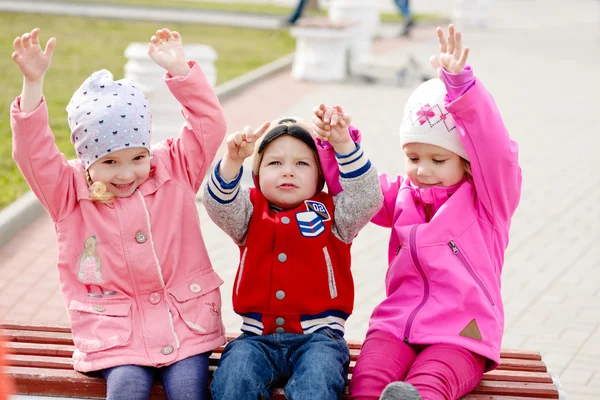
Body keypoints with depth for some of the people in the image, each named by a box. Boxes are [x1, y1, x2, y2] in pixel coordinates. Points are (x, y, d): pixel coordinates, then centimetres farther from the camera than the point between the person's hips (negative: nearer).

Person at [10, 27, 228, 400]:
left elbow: (209, 125, -3)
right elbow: (33, 153, -14)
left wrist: (180, 70, -13)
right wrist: (34, 83, -26)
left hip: (186, 319, 1)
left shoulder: (174, 173, 5)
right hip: (115, 328, -1)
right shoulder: (69, 192, 0)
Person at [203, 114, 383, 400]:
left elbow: (367, 197, -7)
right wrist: (232, 161, -27)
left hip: (317, 335, -1)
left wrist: (344, 145, -20)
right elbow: (218, 204, -6)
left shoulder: (330, 212, 11)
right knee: (234, 376, -28)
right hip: (258, 337, 2)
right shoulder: (251, 212, 13)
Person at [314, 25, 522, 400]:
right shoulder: (402, 196, 17)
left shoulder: (488, 199, 0)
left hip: (460, 336, -4)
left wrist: (460, 83, -31)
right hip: (395, 325, 4)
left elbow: (495, 149, -17)